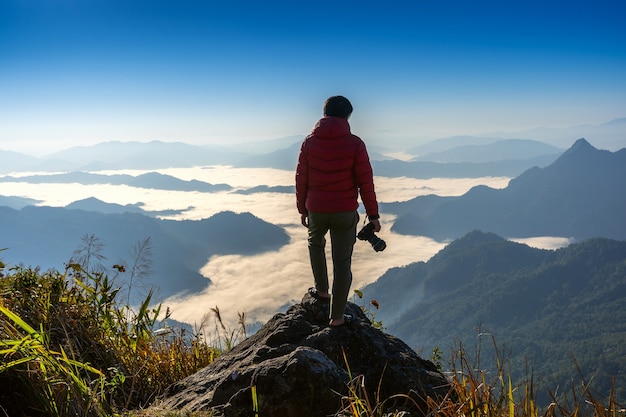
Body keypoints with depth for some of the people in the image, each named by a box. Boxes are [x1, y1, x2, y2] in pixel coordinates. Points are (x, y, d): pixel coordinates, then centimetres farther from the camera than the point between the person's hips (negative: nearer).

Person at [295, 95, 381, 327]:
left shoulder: (309, 142, -2)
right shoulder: (354, 143, -8)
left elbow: (301, 178, 3)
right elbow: (365, 182, -8)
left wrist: (302, 209, 14)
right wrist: (373, 214, 0)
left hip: (316, 210, 2)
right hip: (345, 212, -2)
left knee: (315, 243, 33)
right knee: (342, 262, 7)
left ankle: (322, 289, 35)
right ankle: (337, 316, 15)